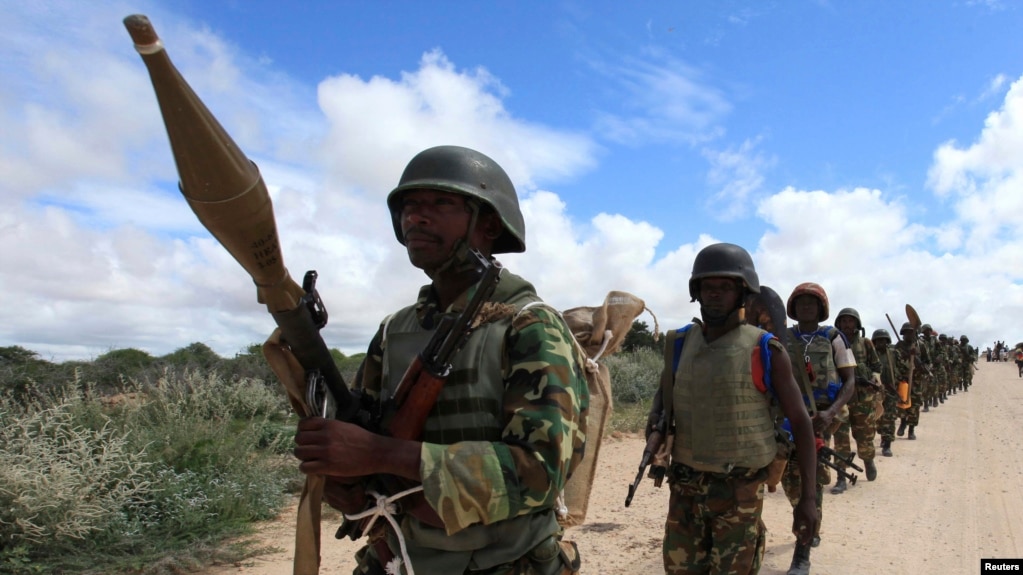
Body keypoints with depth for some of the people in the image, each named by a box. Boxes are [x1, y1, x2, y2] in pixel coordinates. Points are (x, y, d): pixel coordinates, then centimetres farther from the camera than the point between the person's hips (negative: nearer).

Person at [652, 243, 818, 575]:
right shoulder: (679, 344, 1)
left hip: (739, 491, -3)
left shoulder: (765, 350, -9)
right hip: (685, 487, 4)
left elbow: (800, 420, -4)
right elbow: (662, 401, 15)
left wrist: (808, 496, -7)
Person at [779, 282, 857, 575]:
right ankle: (811, 525, 39)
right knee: (791, 480, 9)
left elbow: (850, 382, -3)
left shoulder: (833, 338, 0)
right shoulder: (782, 340, 6)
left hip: (821, 417, -3)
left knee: (811, 482, -6)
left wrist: (831, 412, -19)